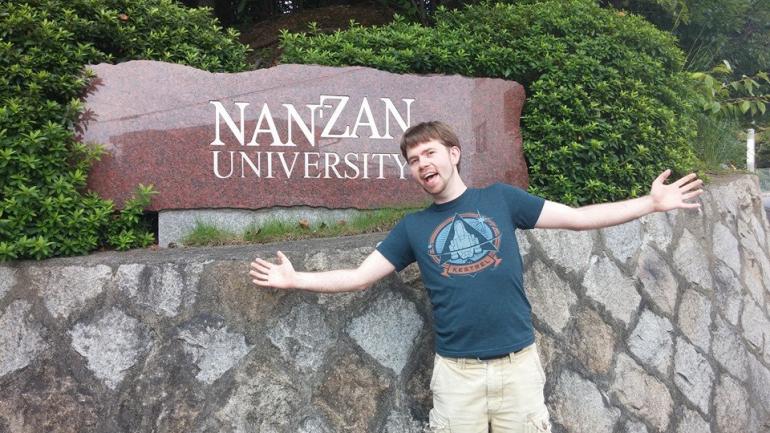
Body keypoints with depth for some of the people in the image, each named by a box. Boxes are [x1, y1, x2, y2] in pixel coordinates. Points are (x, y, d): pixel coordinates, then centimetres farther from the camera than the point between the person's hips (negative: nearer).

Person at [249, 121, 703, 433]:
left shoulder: (500, 199, 4)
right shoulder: (414, 227, 6)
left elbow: (579, 217, 3)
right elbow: (359, 276, 7)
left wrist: (651, 203, -1)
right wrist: (295, 279, 1)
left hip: (518, 363, 0)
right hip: (456, 370, 1)